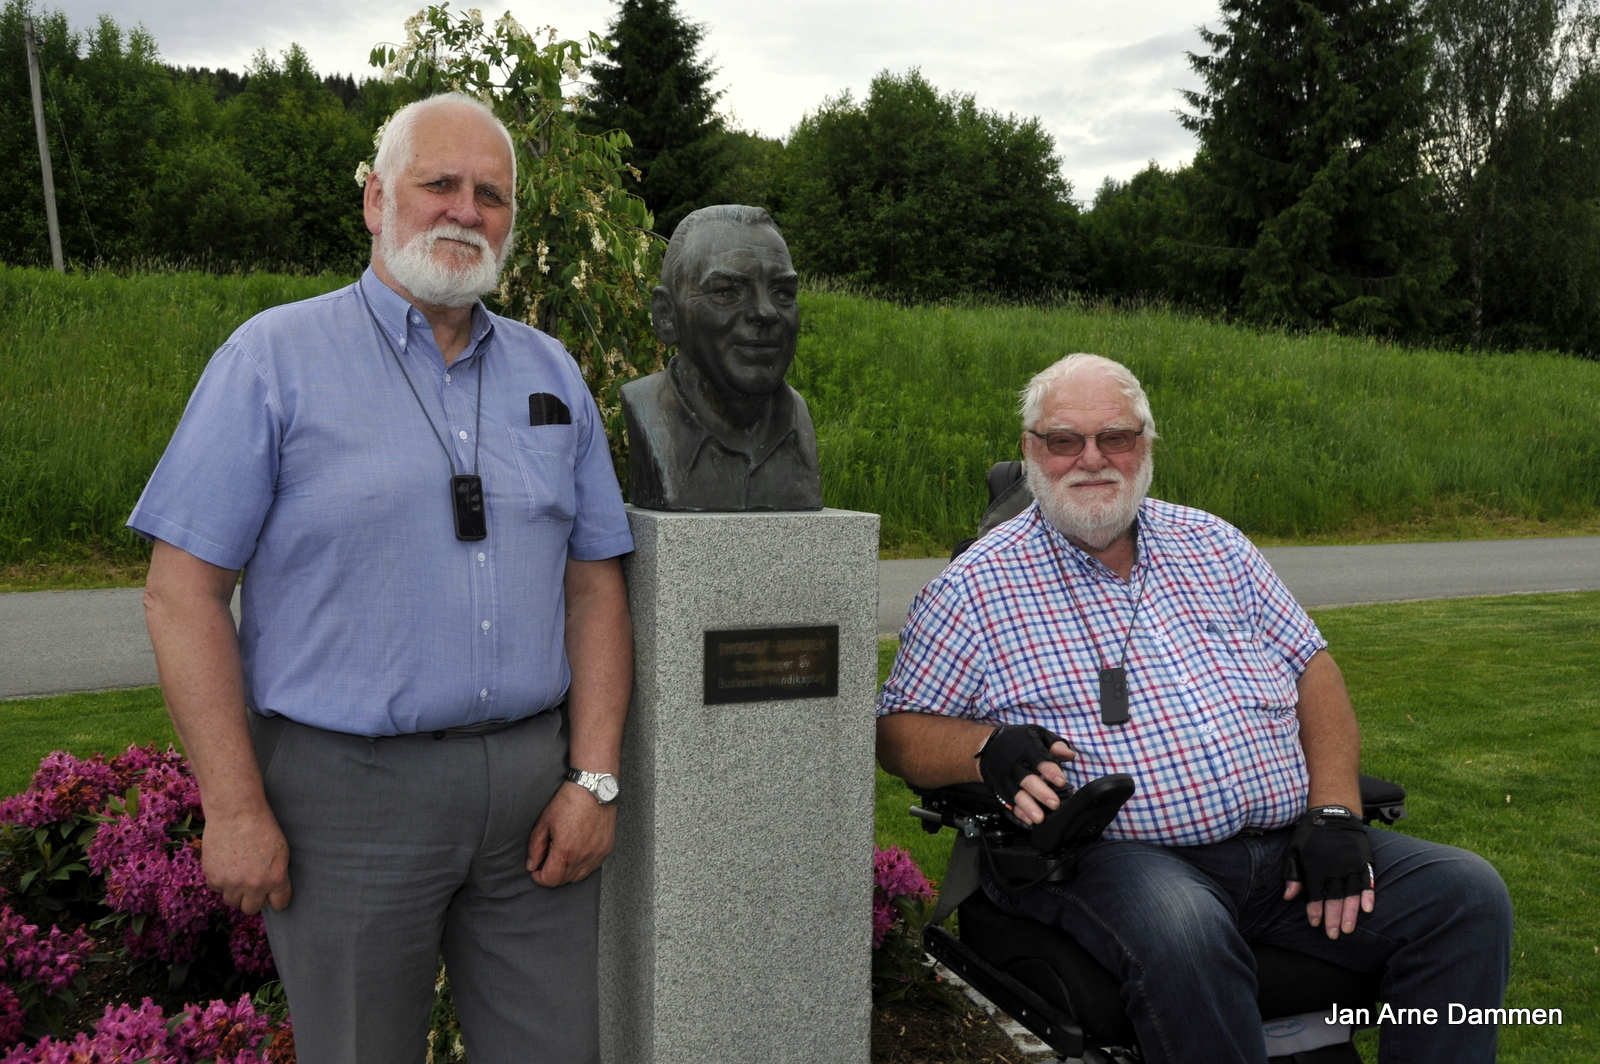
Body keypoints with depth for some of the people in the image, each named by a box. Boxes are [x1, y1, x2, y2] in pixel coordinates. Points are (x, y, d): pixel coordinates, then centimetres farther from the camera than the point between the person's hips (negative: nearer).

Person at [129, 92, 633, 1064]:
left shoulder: (551, 374, 9)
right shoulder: (275, 357, -3)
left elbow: (594, 585, 8)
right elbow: (185, 590, -6)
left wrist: (594, 777, -1)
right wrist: (234, 809, -10)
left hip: (533, 782, 4)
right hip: (349, 790, -3)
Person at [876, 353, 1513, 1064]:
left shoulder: (1212, 544, 16)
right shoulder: (978, 587, 2)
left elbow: (1312, 667, 15)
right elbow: (897, 731, 2)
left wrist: (1334, 810, 0)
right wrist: (987, 751, -19)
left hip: (1286, 843, 6)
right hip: (1117, 855, -5)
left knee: (1467, 893, -11)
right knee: (1184, 937, -37)